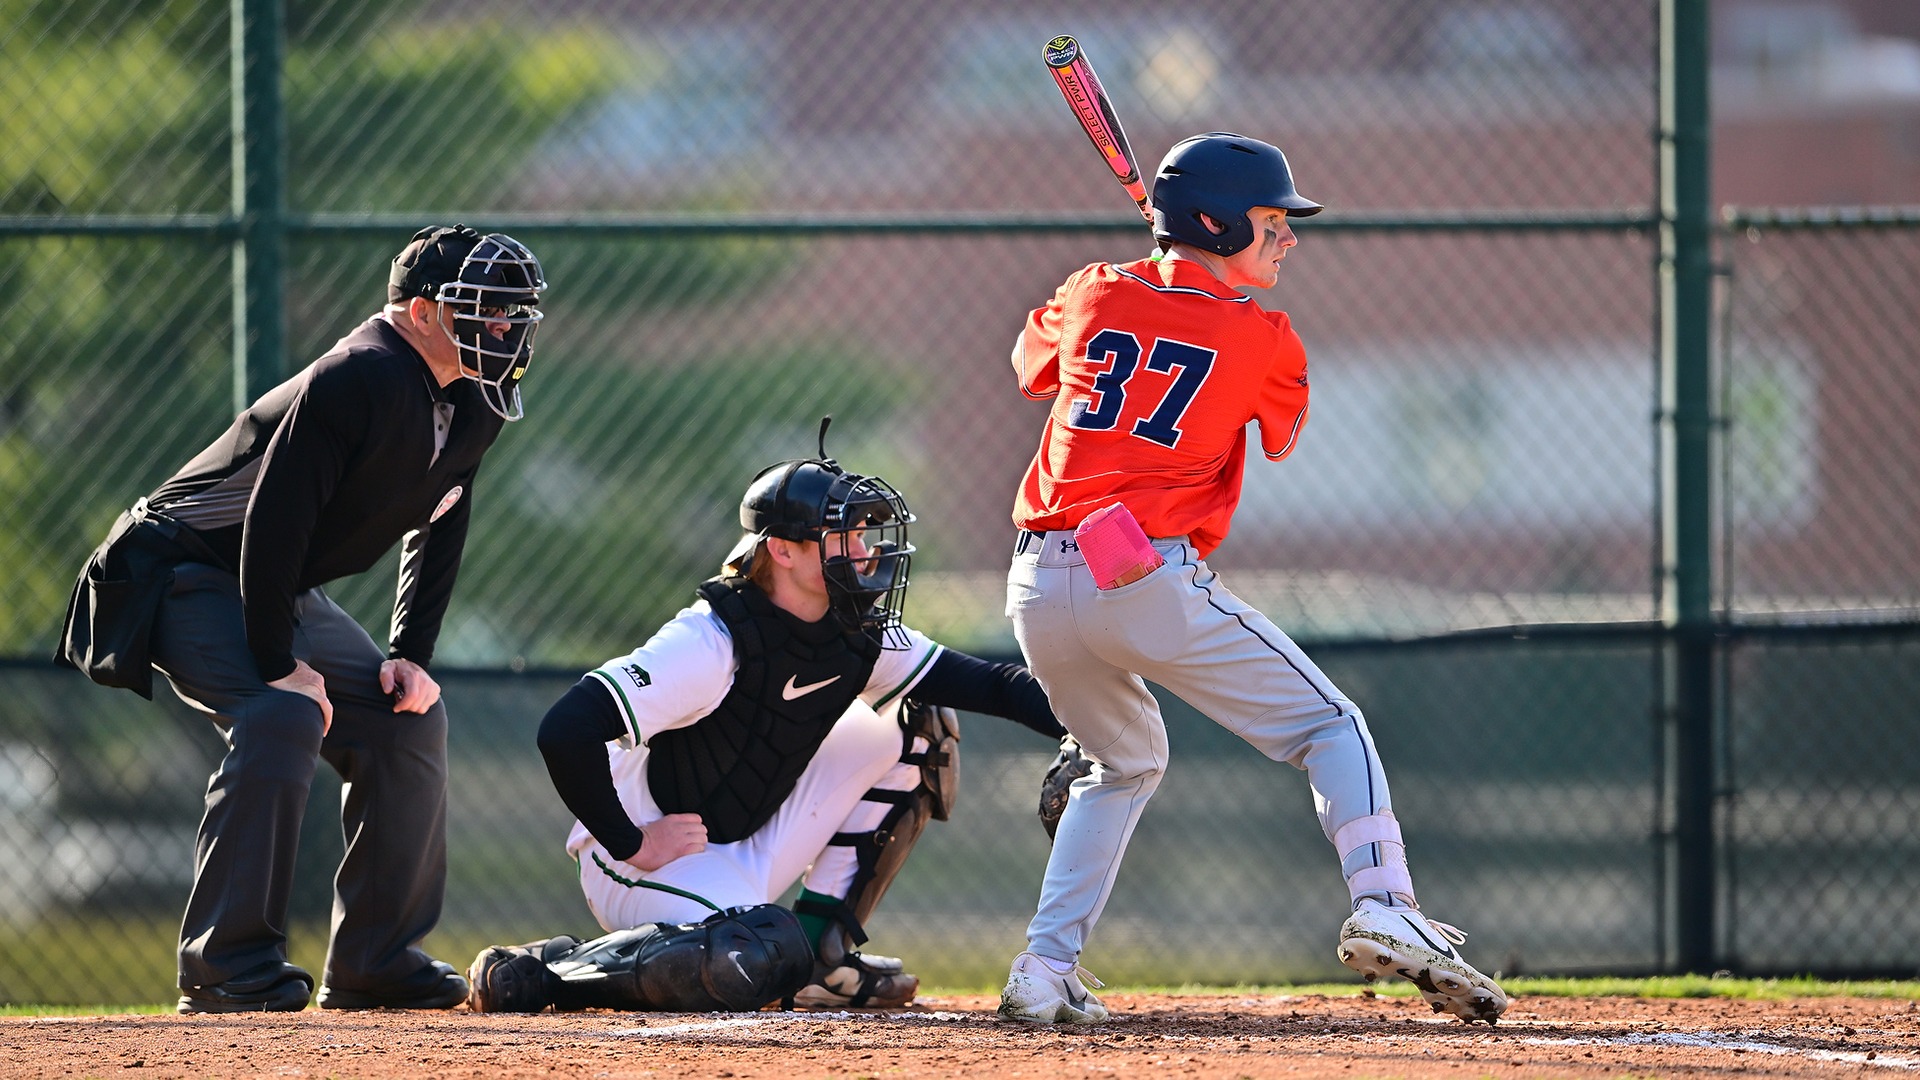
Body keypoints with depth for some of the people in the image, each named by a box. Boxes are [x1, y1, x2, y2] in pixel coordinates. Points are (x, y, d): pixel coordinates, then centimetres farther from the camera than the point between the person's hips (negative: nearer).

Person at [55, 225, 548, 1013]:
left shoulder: (473, 405, 1)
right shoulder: (360, 381, -29)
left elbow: (438, 534, 12)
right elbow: (275, 518, -31)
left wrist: (410, 654, 0)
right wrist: (280, 664, -28)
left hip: (286, 593, 10)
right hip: (185, 577, -10)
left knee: (407, 720, 4)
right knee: (283, 716, -30)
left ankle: (374, 961, 11)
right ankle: (227, 966, -27)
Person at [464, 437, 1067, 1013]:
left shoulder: (858, 637, -1)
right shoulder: (713, 643, -24)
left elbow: (987, 684, 0)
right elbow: (565, 733, -31)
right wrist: (629, 844, -22)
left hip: (744, 858, 8)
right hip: (644, 861, -8)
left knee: (915, 726, 3)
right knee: (762, 963, -37)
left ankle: (821, 947, 5)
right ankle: (543, 970, -16)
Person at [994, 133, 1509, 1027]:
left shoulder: (1093, 295, 12)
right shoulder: (1261, 340, 1)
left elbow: (1033, 367, 33)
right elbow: (1283, 438, 21)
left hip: (1040, 584, 5)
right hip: (1152, 581, -5)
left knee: (1124, 761, 29)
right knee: (1329, 728, 7)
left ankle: (1046, 969, 17)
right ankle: (1383, 910, -16)